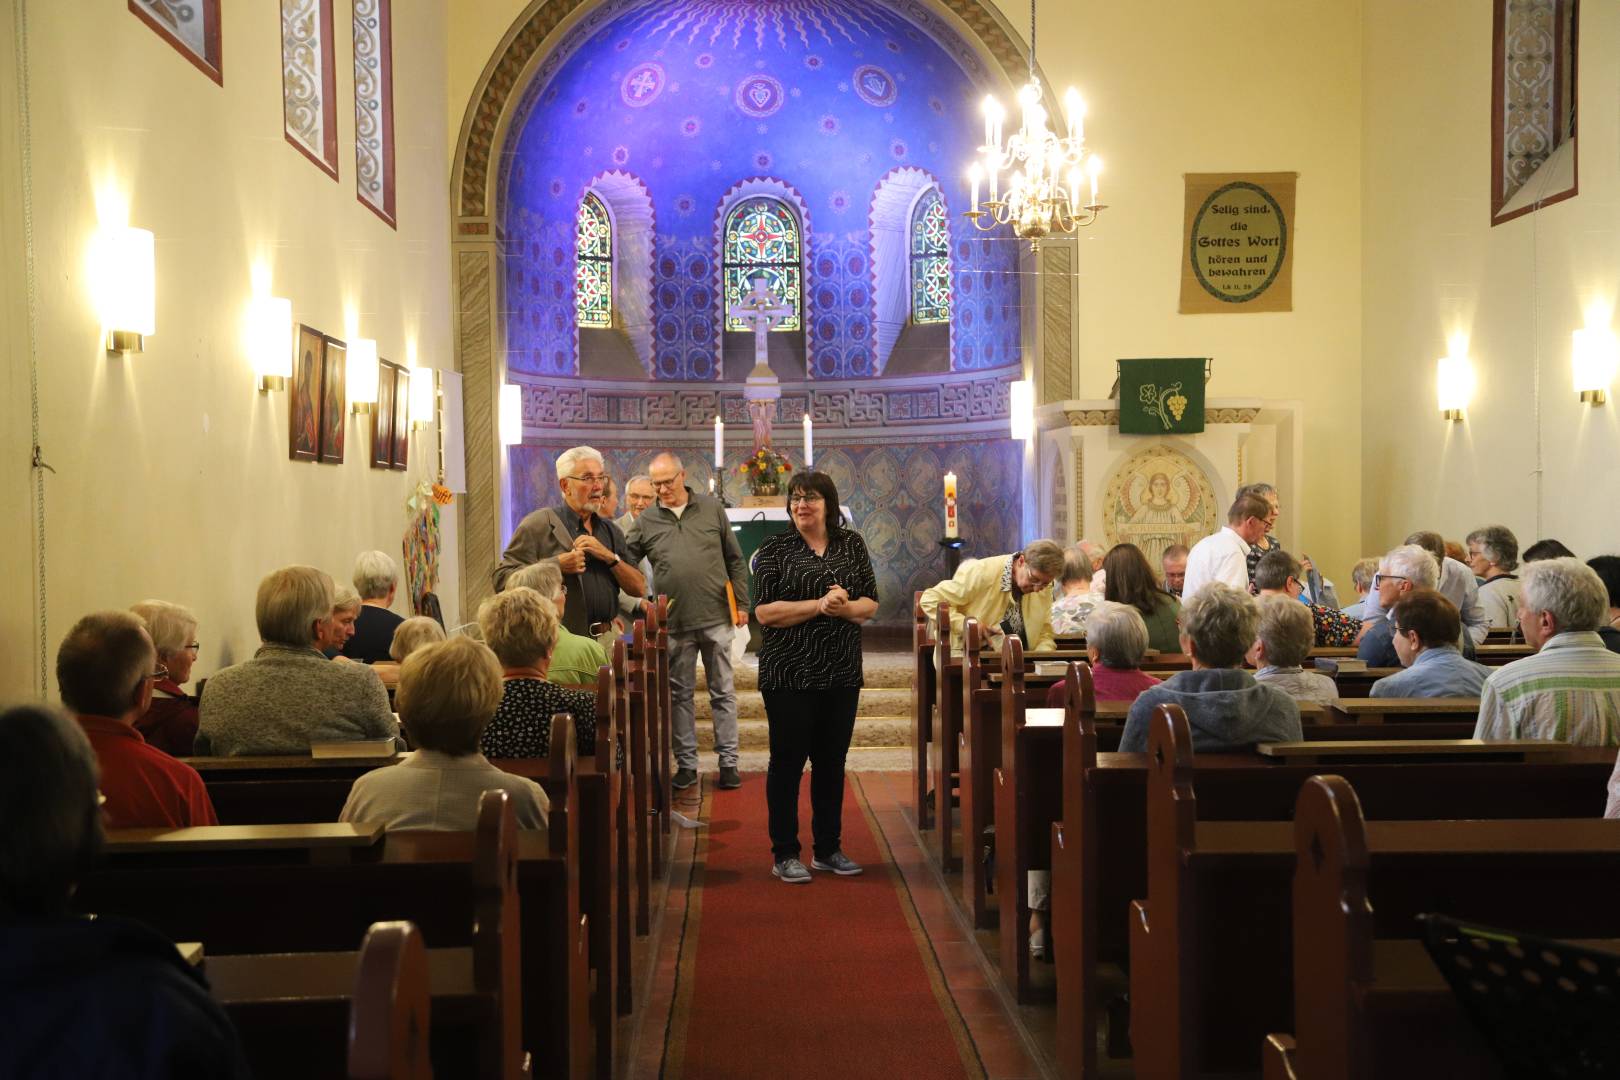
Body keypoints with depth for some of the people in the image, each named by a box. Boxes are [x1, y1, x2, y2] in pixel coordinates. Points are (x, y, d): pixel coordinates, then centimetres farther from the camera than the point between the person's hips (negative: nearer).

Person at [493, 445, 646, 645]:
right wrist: (555, 566, -16)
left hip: (608, 640, 5)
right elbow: (502, 580, -9)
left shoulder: (610, 531, 17)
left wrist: (609, 557, -5)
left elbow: (639, 589, 10)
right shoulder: (538, 525, -2)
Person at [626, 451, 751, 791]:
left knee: (723, 693, 7)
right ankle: (686, 763, 18)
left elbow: (734, 561, 6)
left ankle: (728, 761, 15)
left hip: (716, 618, 0)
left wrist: (741, 603, 3)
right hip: (674, 622, 1)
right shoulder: (646, 521, 2)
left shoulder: (712, 508, 3)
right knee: (680, 695, 8)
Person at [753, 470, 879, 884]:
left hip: (841, 672, 4)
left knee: (832, 760, 11)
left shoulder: (851, 544, 8)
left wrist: (847, 607, -15)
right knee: (788, 760, 1)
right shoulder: (775, 548, -3)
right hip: (789, 673, -4)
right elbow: (764, 611, -11)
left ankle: (828, 848, 22)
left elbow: (871, 603, 7)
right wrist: (820, 605, -19)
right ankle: (784, 854, 10)